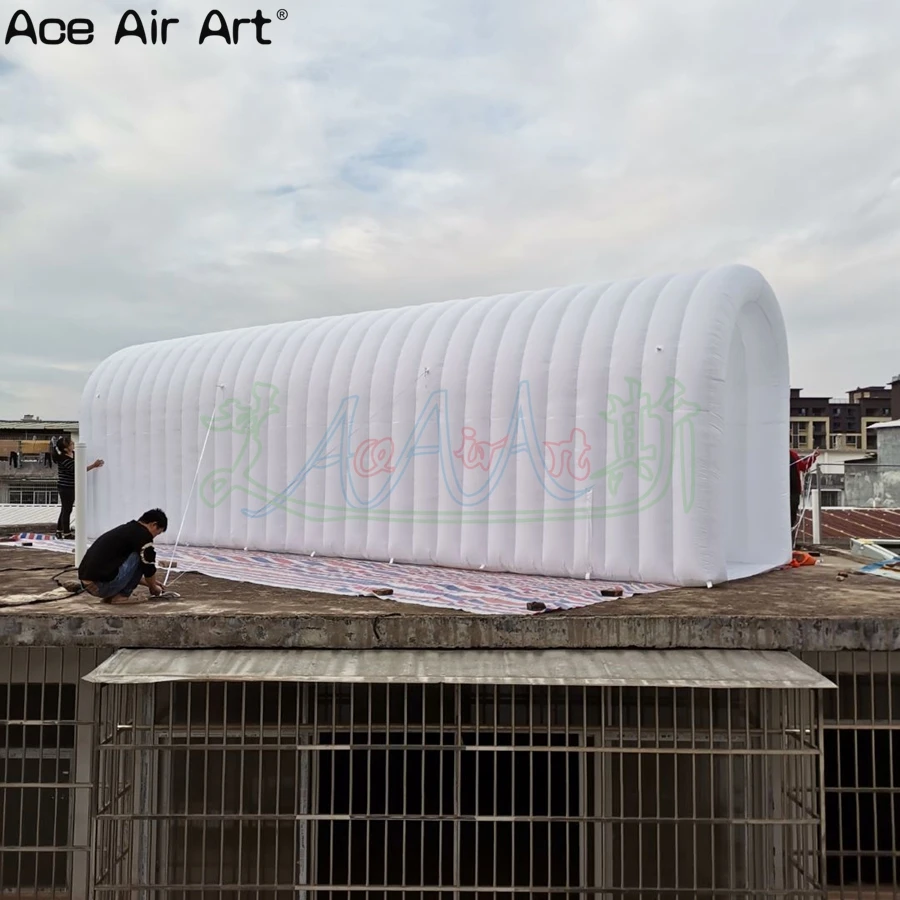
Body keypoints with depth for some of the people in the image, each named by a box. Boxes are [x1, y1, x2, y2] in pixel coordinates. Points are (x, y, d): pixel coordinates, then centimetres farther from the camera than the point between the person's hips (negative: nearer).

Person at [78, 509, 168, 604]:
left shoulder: (125, 529, 23)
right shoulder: (142, 535, -6)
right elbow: (148, 568, -1)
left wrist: (149, 583, 42)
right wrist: (153, 587, 19)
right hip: (102, 584, -10)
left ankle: (110, 595, 14)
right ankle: (120, 596, 4)